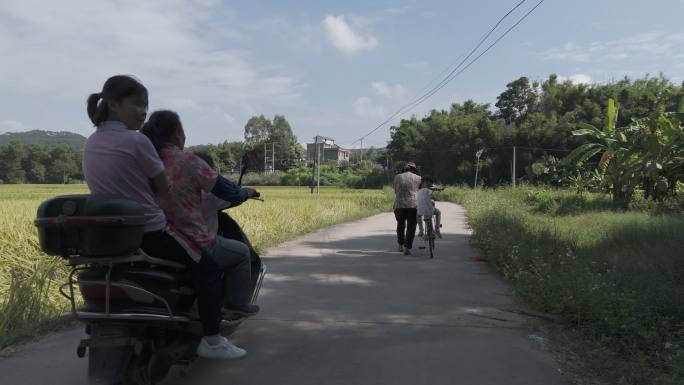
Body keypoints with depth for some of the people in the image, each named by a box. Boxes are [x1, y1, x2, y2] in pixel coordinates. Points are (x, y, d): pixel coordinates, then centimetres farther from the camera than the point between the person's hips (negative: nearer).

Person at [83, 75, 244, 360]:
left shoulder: (91, 143, 9)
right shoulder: (136, 141, -16)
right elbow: (163, 190, -6)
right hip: (148, 232, -9)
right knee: (209, 266, 4)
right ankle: (211, 341, 6)